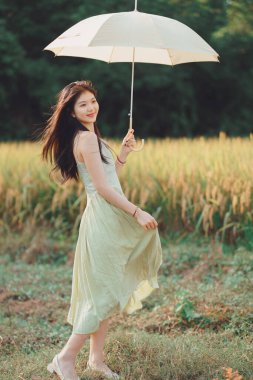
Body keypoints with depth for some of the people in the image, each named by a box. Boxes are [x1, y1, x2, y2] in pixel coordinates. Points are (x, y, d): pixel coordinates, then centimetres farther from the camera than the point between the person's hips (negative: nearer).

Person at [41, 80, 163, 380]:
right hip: (103, 220, -10)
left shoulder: (91, 136, 16)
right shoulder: (86, 137, -14)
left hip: (110, 220, 10)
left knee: (106, 292, 13)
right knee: (105, 293, -7)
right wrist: (137, 212, -17)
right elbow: (102, 187, -18)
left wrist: (123, 152, 9)